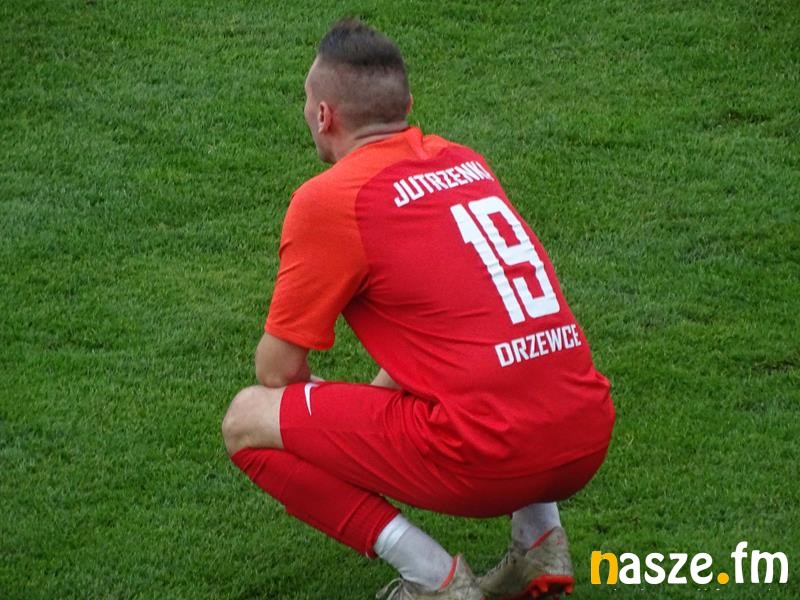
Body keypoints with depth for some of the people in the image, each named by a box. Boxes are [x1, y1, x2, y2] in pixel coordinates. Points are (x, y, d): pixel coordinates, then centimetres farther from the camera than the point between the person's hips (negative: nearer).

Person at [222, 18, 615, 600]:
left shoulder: (328, 200, -4)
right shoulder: (465, 163, 17)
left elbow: (279, 370, 3)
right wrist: (372, 404, 39)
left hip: (488, 458, -7)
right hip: (589, 442, 7)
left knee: (247, 420, 5)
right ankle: (540, 540, 18)